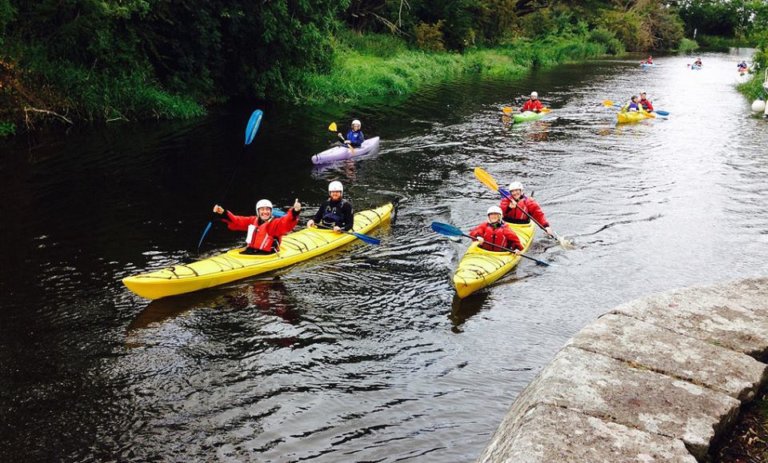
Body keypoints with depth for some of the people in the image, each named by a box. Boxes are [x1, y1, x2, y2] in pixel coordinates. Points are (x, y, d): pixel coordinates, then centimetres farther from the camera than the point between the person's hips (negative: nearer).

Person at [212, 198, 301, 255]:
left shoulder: (276, 223, -6)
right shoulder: (252, 220, 13)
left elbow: (287, 223, -26)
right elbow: (235, 221, 15)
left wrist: (295, 212, -46)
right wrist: (223, 213, 2)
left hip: (266, 256, -6)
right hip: (250, 252, 6)